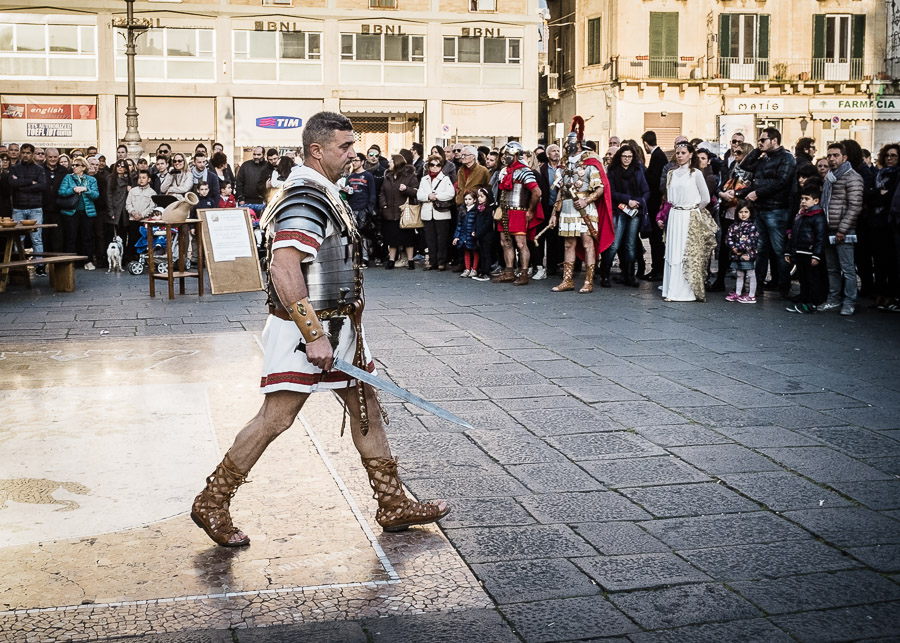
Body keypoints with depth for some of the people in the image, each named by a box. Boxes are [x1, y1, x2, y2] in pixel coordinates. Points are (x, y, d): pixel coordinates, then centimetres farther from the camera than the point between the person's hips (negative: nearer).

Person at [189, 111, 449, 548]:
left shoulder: (322, 193, 15)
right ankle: (211, 503, 9)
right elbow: (284, 269, -28)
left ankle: (393, 505, 22)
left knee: (366, 407, 12)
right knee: (276, 417, -5)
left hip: (337, 327, 10)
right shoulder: (305, 197, -18)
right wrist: (313, 334, -29)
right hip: (306, 329, -10)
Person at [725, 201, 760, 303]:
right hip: (737, 256, 6)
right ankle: (737, 293, 26)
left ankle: (751, 296, 7)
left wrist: (739, 248, -15)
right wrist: (734, 248, -13)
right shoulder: (735, 226, 8)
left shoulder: (752, 226, -8)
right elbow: (728, 238, 2)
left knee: (750, 275, 3)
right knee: (739, 275, 17)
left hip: (748, 256, -6)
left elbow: (751, 241, -16)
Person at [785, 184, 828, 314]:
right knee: (802, 278, 15)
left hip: (810, 254, -9)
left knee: (813, 279, -1)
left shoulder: (818, 216, -11)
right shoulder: (799, 215, 17)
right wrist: (789, 253, 22)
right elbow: (793, 236, 24)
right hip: (799, 254, 9)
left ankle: (811, 303, 2)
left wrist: (816, 255, -21)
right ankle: (802, 301, 22)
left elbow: (821, 237, -16)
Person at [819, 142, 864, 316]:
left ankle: (849, 303, 0)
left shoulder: (852, 177, -8)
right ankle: (833, 299, 20)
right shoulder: (829, 178, 17)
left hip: (843, 232, -8)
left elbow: (855, 206, -14)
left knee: (847, 268, -4)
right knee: (832, 268, 13)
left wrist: (842, 229, -17)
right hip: (828, 230, 8)